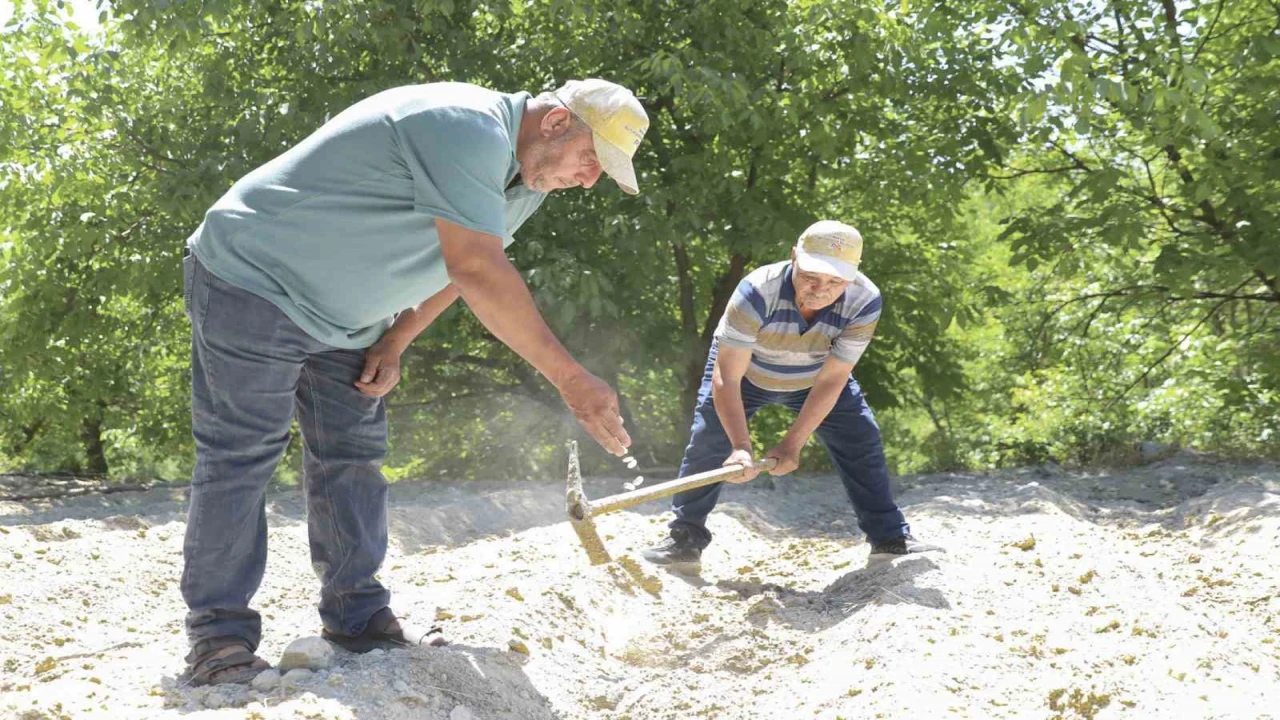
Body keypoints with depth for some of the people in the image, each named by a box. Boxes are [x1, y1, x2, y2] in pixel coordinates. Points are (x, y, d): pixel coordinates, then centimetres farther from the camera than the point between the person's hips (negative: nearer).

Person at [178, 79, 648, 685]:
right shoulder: (467, 128, -29)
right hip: (252, 278, -10)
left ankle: (358, 616, 13)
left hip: (342, 314, 10)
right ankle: (219, 633, -3)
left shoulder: (525, 178, 4)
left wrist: (394, 343, 0)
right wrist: (570, 379, -36)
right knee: (240, 458, -8)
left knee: (353, 458, 6)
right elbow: (478, 271, -37)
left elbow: (457, 266, 15)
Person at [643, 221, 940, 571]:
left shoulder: (864, 302, -33)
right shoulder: (757, 292, -41)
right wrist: (741, 446, -49)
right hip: (745, 370, -2)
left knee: (862, 443, -4)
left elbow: (831, 379, -26)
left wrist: (793, 443, -27)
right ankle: (685, 540, -1)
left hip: (814, 379, 2)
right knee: (708, 442, -13)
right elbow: (726, 377, -40)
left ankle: (891, 538, 9)